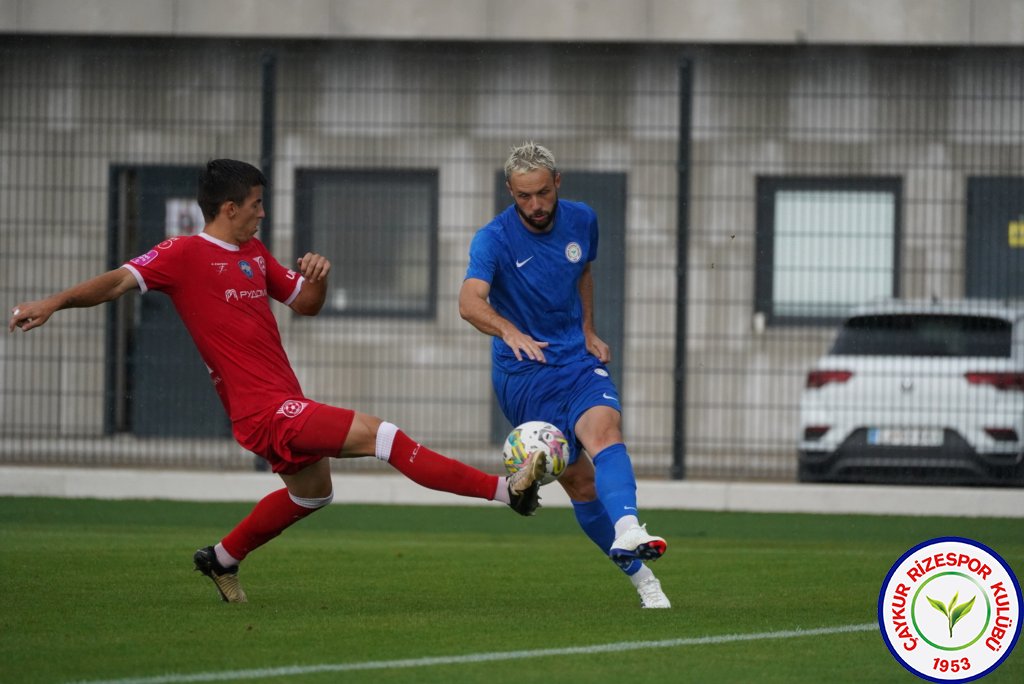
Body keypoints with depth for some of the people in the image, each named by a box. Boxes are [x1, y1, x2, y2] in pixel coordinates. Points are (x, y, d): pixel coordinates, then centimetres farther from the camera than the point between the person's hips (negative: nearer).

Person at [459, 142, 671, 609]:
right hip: (523, 374, -3)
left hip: (577, 360, 3)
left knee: (603, 427, -29)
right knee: (579, 481, -5)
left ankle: (626, 533, -50)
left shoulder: (581, 220, 3)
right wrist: (510, 331, -50)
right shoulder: (494, 240, -14)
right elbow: (470, 302, -31)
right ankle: (639, 574, 7)